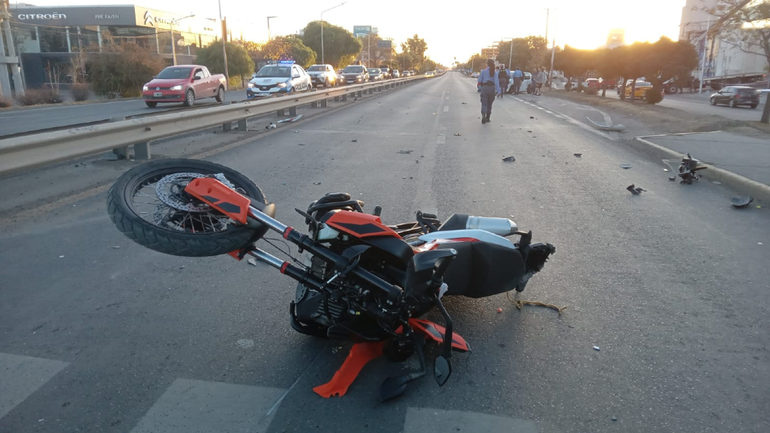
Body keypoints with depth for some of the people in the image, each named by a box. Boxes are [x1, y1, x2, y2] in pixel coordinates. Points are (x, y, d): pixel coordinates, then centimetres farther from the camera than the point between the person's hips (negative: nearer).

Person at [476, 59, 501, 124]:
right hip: (491, 88, 1)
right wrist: (498, 91, -10)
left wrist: (479, 88, 9)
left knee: (484, 103, -3)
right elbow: (496, 82, -8)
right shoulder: (494, 72, 0)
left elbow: (479, 81, -1)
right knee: (489, 104, 15)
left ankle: (483, 115, -28)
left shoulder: (483, 71, -1)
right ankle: (487, 118, 21)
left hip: (484, 88, -1)